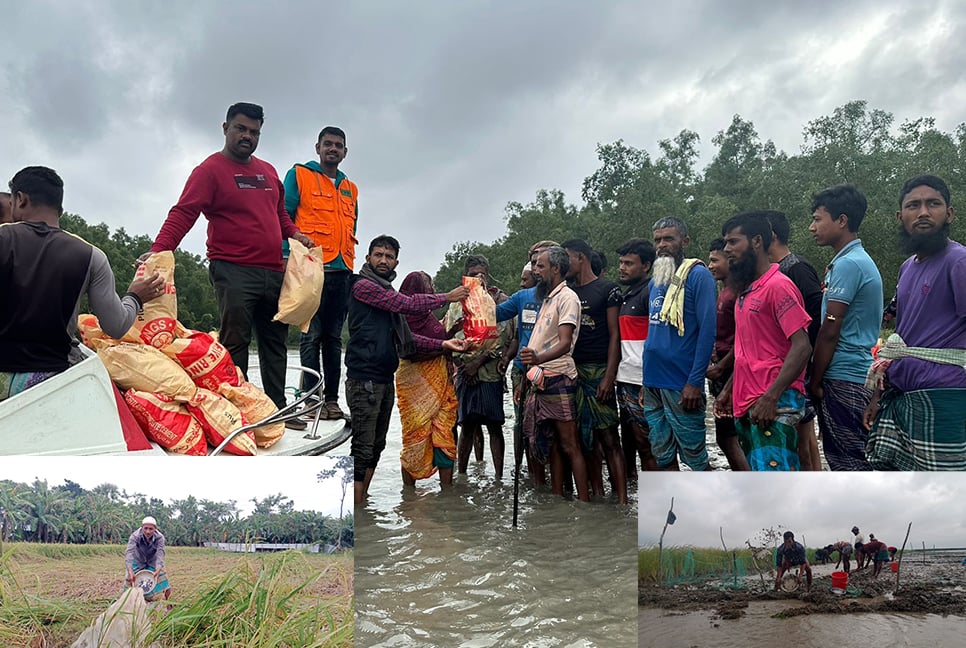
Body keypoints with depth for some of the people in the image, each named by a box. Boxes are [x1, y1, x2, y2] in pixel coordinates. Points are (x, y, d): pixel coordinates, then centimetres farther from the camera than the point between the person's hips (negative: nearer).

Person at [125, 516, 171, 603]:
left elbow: (160, 554, -37)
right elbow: (129, 552, -43)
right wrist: (130, 571, -58)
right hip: (138, 563, 0)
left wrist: (158, 570, -56)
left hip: (153, 563, 0)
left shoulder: (160, 537, -29)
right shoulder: (135, 536, -32)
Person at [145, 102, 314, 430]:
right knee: (234, 343, -8)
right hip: (233, 271, -7)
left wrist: (294, 233, 8)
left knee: (275, 343, 10)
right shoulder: (210, 170, -2)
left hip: (273, 272, 7)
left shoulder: (268, 171, 19)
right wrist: (158, 251, -26)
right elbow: (182, 214, -12)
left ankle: (278, 409, 19)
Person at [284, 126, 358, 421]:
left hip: (342, 271, 5)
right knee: (312, 335, -6)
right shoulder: (299, 175, 8)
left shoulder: (350, 189, 23)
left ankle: (331, 398, 8)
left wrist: (350, 265, 13)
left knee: (334, 337, 5)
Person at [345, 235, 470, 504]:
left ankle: (362, 502, 20)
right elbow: (409, 304, -12)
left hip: (385, 379, 9)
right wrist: (448, 297, -1)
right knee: (363, 449, -9)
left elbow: (405, 338, 17)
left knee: (376, 446, 12)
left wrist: (443, 344, 6)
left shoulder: (388, 293, 20)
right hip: (365, 379, -9)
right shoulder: (363, 285, -6)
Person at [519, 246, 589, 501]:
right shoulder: (546, 298, 20)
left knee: (570, 445, -5)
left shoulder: (567, 297, -8)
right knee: (550, 444, 12)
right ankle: (556, 498, 20)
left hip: (557, 380, -9)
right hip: (539, 381, 9)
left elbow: (565, 343, -20)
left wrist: (538, 359, -38)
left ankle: (584, 501, 1)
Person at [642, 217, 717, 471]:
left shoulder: (698, 275, -7)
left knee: (695, 456, 2)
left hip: (681, 384, -7)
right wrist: (646, 380, 15)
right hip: (653, 382, 7)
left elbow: (707, 329, -14)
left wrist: (695, 382, -19)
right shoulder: (654, 282, 14)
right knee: (663, 455, 13)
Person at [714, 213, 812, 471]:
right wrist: (728, 390, 20)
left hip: (772, 405, -9)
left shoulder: (778, 285, -11)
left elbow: (801, 347, -18)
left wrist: (771, 396, -24)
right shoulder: (746, 290, 18)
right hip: (746, 404, 9)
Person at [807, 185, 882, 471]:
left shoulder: (847, 264, -15)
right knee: (851, 460, 16)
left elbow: (829, 331, -17)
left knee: (848, 463, -3)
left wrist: (815, 381, -9)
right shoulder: (860, 260, 15)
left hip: (843, 380, -10)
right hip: (857, 375, 10)